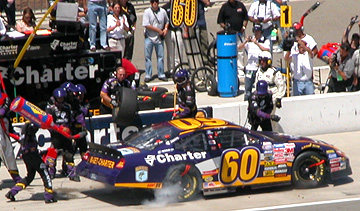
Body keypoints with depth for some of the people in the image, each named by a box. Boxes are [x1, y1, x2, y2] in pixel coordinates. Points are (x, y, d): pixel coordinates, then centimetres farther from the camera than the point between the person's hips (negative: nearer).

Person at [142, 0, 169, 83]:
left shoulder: (163, 11, 2)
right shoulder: (147, 12, -8)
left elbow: (167, 21, 18)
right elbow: (146, 25, -14)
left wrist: (166, 29, -2)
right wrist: (158, 30, -14)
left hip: (159, 38, 2)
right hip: (149, 38, -2)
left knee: (160, 56, 5)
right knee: (147, 57, 0)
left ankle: (161, 74, 13)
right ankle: (148, 75, 6)